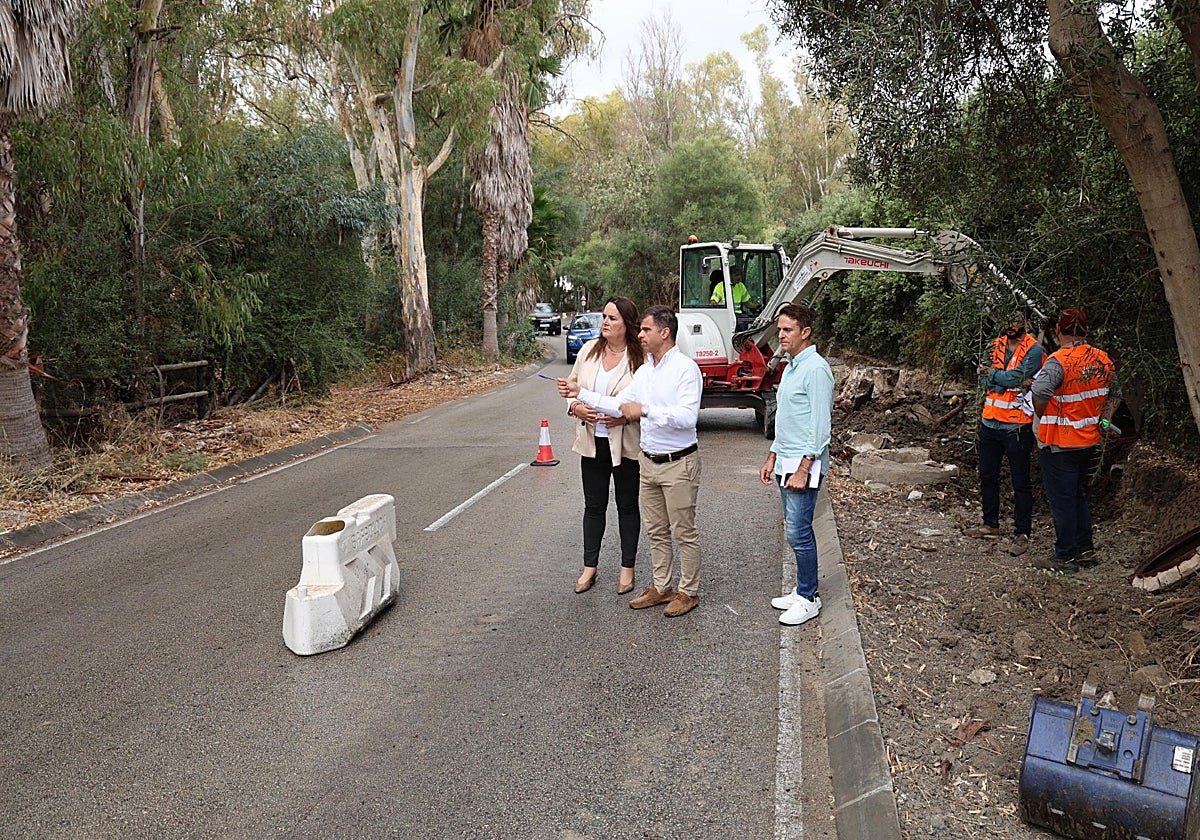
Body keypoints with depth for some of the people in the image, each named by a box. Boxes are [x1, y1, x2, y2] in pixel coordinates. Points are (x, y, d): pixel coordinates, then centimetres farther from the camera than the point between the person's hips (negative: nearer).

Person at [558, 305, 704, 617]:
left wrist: (645, 410, -24)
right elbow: (620, 404, 17)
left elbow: (687, 416, -25)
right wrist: (580, 393, 13)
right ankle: (662, 587, 29)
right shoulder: (643, 371, 12)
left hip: (678, 464, -8)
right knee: (655, 531, 16)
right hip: (648, 462, 8)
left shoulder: (686, 369, -14)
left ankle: (689, 591, 17)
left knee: (684, 532, 4)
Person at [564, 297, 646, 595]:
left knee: (628, 506, 11)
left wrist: (626, 416, -23)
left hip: (626, 444, -4)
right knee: (594, 505, 13)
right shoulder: (589, 350, 3)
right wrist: (576, 407, -9)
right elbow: (572, 385, 10)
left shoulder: (640, 357, -12)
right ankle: (589, 566, 25)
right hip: (592, 441, 4)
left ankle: (627, 568, 24)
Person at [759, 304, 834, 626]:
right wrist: (773, 457, 20)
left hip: (804, 464, -9)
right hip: (786, 462, 9)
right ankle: (803, 590, 23)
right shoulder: (790, 367, 16)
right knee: (796, 530, 14)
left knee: (798, 533, -5)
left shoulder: (816, 369, -14)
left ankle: (808, 599, 6)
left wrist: (803, 469, -20)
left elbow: (820, 424, -18)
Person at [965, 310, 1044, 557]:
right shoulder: (995, 346, 8)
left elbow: (1014, 378, -22)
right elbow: (986, 382, -3)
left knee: (1020, 482, 2)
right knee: (987, 476, 17)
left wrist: (990, 372, -6)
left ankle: (1022, 533, 10)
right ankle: (990, 524, 32)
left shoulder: (1034, 350, -10)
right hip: (990, 422, 7)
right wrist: (1016, 382, -16)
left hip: (1017, 426, -6)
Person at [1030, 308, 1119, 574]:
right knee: (1078, 494, 22)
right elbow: (1114, 395, 15)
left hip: (1059, 443, -7)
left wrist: (1041, 417, -19)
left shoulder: (1059, 360, -20)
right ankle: (1085, 546, 29)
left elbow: (1040, 391, -36)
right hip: (1090, 441, 7)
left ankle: (1065, 557, 10)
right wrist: (1103, 421, 12)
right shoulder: (1103, 359, 4)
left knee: (1061, 500, 2)